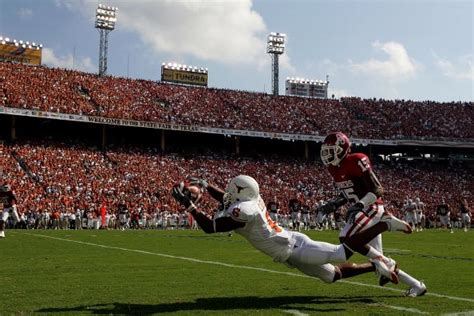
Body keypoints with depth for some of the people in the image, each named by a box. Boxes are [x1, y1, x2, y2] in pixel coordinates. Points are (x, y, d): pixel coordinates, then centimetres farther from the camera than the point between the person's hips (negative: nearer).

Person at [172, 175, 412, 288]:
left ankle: (385, 224, 0)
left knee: (345, 251, -8)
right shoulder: (251, 200, 7)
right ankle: (377, 265, 18)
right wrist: (205, 186, 24)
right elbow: (229, 200, 29)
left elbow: (209, 227, -20)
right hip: (292, 248, 9)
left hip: (293, 249, -9)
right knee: (334, 275, 16)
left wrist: (188, 204, -15)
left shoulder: (242, 212, -22)